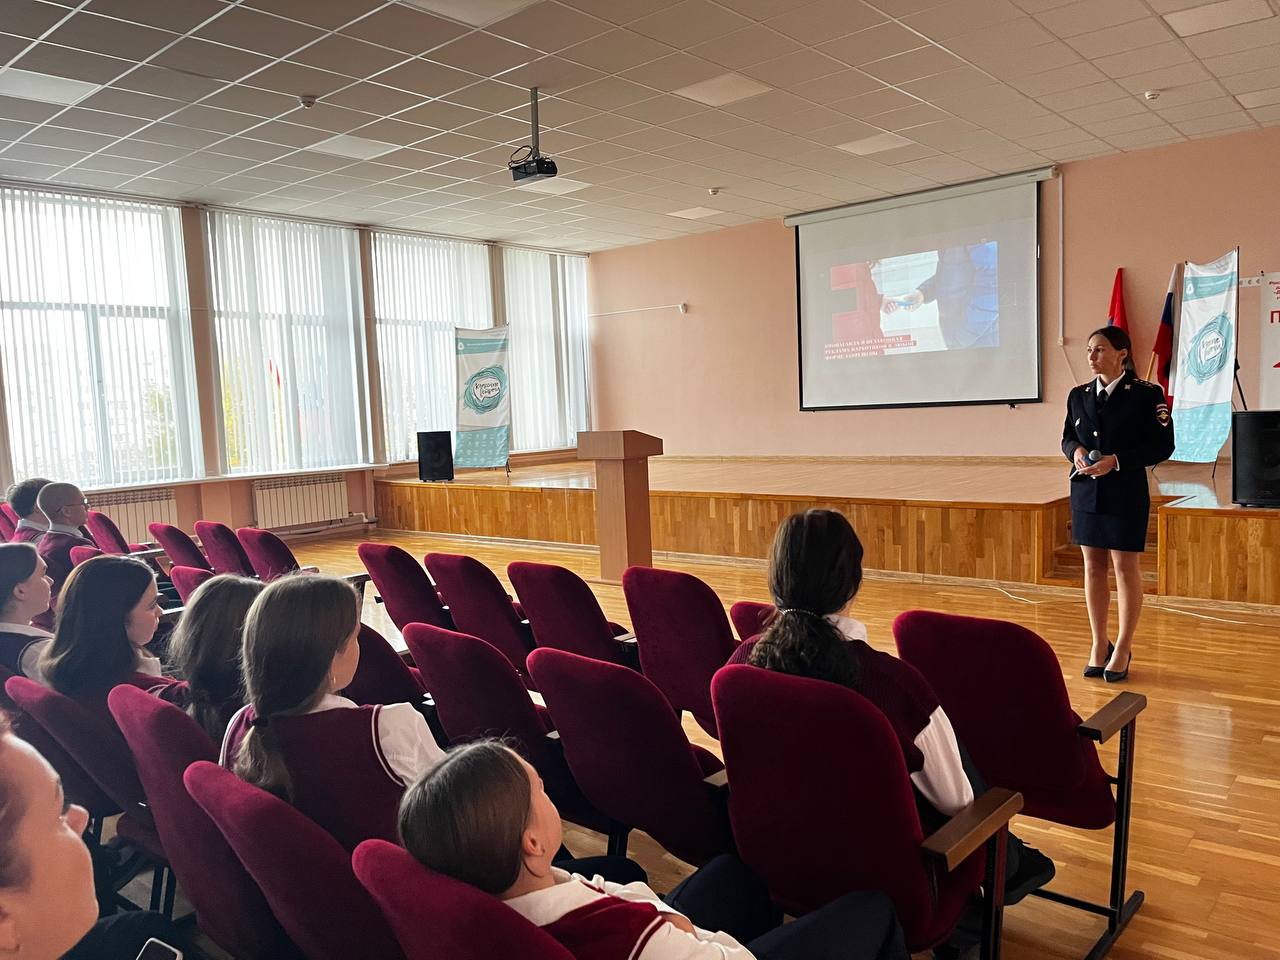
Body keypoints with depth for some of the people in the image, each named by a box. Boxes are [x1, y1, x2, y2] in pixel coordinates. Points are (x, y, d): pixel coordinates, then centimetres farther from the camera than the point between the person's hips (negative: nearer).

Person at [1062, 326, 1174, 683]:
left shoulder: (1146, 394, -7)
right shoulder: (1078, 394, 7)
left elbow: (1163, 445, -8)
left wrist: (1117, 460, -19)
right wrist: (1076, 450, -8)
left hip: (1126, 492, -4)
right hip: (1085, 491, 5)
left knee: (1126, 568, 2)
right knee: (1093, 566, 10)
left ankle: (1123, 648, 14)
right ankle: (1099, 644, 21)